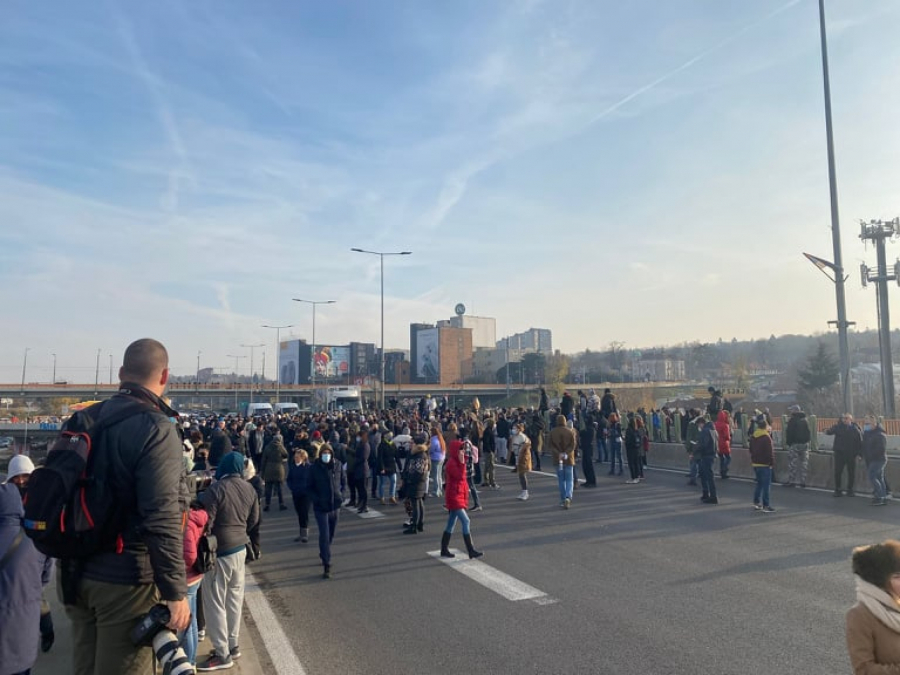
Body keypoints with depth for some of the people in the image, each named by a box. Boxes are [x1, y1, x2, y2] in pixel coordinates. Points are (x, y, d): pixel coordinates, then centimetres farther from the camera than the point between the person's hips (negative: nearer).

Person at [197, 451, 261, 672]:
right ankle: (233, 645, 27)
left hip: (220, 552, -7)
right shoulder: (249, 489, 3)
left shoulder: (216, 489, -18)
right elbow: (254, 522, 11)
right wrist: (254, 546, 22)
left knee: (215, 603, 3)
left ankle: (223, 654, 10)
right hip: (240, 549, 7)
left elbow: (205, 524, -17)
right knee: (234, 599, 17)